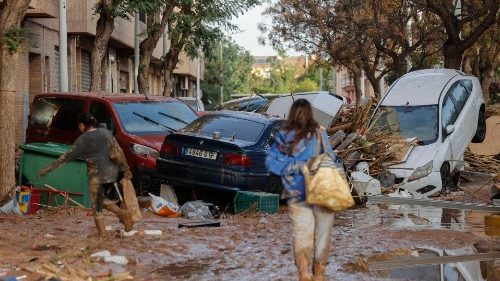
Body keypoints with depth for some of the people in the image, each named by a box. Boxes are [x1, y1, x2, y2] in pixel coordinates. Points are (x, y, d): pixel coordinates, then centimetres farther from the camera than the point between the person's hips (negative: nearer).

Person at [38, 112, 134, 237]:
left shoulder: (82, 140, -7)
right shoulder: (105, 132, 8)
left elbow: (67, 157, -6)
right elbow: (119, 151, 8)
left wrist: (48, 169, -1)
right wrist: (125, 169, 16)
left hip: (97, 176, -6)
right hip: (112, 173, 6)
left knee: (97, 207, 6)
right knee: (103, 200, 23)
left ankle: (102, 233, 5)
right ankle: (122, 213, 2)